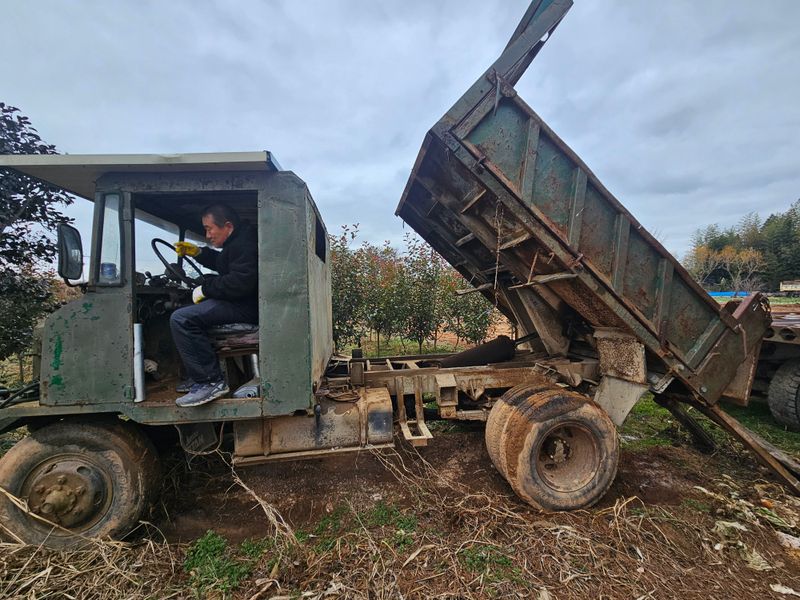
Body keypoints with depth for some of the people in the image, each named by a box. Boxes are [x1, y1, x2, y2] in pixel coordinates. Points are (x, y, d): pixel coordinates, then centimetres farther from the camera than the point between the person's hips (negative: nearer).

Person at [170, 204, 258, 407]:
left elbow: (239, 283, -27)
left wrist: (205, 288, -14)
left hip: (245, 306, -12)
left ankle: (211, 381, -17)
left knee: (180, 319, -19)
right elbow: (222, 263, 35)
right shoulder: (236, 242, 18)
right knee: (186, 312, 25)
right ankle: (197, 375, 23)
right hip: (236, 301, 12)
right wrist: (198, 252, 20)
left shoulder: (245, 244, -17)